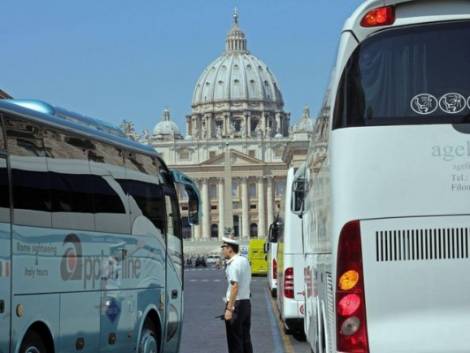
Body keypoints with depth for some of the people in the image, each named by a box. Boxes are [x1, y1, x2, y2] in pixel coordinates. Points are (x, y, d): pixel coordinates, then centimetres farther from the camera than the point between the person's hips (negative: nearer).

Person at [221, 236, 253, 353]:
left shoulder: (233, 264, -16)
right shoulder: (245, 261, 12)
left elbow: (235, 286, -24)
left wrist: (229, 309, -25)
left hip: (236, 304, -9)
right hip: (246, 302, 9)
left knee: (234, 340, -3)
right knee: (245, 339, 13)